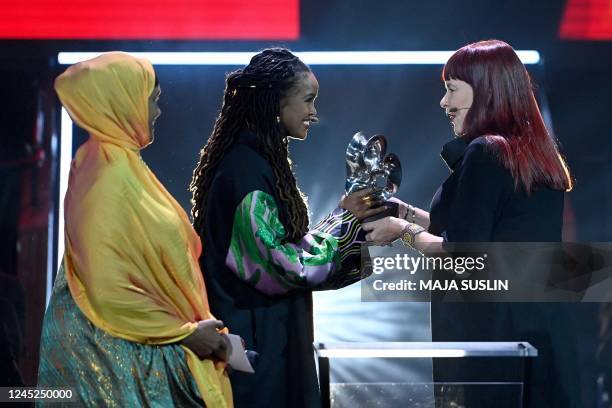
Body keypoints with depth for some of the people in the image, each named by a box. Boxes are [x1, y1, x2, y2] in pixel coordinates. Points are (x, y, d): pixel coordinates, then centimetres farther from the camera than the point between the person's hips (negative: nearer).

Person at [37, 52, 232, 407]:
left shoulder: (118, 162, 6)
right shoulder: (110, 180, -22)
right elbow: (110, 294, -25)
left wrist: (189, 325, 15)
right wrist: (185, 333, -16)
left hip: (137, 342, 9)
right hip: (120, 350, -9)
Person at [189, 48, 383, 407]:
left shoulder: (261, 158, 10)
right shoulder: (247, 168, -19)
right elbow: (275, 263, -21)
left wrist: (347, 218, 6)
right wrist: (343, 219, -12)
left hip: (273, 331, 10)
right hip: (258, 336, -10)